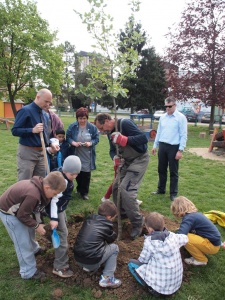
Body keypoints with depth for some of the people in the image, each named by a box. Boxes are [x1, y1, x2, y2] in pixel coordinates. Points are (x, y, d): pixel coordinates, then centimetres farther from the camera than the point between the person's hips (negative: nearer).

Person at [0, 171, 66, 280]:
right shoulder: (33, 195, -39)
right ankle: (28, 272, 16)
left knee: (29, 231, 26)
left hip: (18, 209, 9)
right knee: (23, 242, 0)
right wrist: (36, 226, -14)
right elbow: (22, 215, -25)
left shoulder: (39, 185, -11)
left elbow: (36, 207, 6)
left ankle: (34, 249, 52)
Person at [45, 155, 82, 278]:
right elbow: (54, 199, -32)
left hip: (60, 208, 11)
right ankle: (59, 267, 6)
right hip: (56, 209, -11)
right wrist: (54, 218, -32)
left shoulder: (63, 174, -2)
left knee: (63, 231, 29)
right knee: (62, 234, -5)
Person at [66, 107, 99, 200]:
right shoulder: (72, 126, -4)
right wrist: (73, 142, -21)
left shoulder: (92, 127, -5)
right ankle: (79, 188, 37)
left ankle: (85, 192, 21)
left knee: (86, 174, 5)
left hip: (88, 156, -1)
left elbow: (96, 139, 0)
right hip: (76, 155, 1)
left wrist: (91, 143, -20)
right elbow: (67, 137, -1)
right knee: (78, 173, 14)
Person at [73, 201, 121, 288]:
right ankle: (106, 278, 4)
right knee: (114, 248, 13)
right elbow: (111, 239, 12)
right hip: (92, 262, -6)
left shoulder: (89, 219, 9)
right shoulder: (107, 224, -5)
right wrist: (113, 234, 32)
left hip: (78, 259, 7)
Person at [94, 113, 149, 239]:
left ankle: (138, 223, 1)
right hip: (127, 161, 9)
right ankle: (122, 213, 35)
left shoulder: (125, 123, -23)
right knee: (116, 187, 13)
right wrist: (115, 157, -17)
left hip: (139, 159, -9)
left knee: (126, 191, -16)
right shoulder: (110, 132, 4)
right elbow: (112, 150, 7)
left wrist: (124, 140, -38)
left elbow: (144, 138, -29)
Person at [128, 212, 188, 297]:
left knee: (131, 263, 8)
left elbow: (143, 260, -3)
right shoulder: (173, 236, -5)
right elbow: (185, 238, 17)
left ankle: (153, 288, 4)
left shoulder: (149, 241, -17)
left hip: (161, 286, -5)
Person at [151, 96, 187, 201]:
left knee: (173, 172, 6)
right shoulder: (162, 117, 9)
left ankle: (173, 193, 18)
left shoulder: (181, 117, -8)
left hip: (174, 147, -5)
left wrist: (180, 150, -15)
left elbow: (183, 135, -10)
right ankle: (161, 189, 30)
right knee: (161, 169, 15)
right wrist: (155, 146, 12)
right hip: (162, 146, 5)